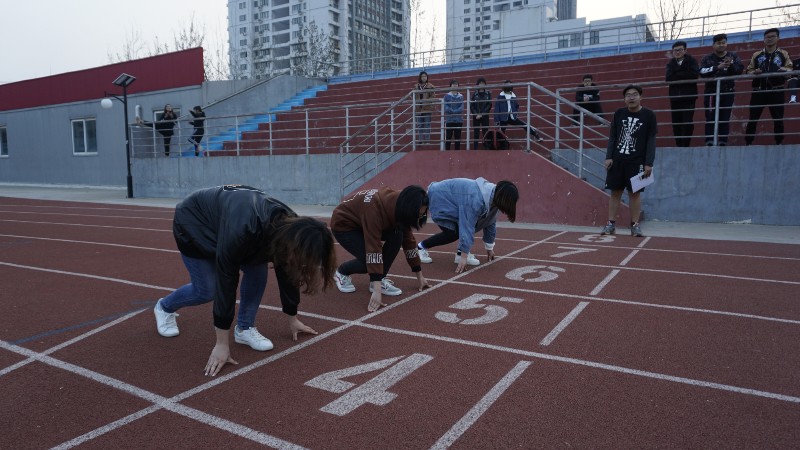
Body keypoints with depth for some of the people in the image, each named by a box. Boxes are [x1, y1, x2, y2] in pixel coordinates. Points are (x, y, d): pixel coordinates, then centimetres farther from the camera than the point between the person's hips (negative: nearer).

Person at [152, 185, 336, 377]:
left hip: (225, 213, 5)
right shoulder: (240, 231, -45)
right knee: (206, 290, -1)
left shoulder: (292, 228, -24)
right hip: (193, 222, -5)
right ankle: (165, 307, 29)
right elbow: (226, 283, -36)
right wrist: (222, 344, -29)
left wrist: (293, 319, 4)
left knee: (257, 271, -12)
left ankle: (244, 328, 6)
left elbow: (287, 274, -8)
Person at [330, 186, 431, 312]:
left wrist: (419, 276, -4)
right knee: (368, 260, -24)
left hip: (363, 222, 7)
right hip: (343, 224, -7)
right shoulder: (375, 207, -39)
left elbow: (408, 240, -7)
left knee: (397, 235, -17)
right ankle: (341, 272, 7)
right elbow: (373, 247, -42)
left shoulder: (400, 206, -16)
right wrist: (377, 291, -44)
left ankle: (379, 280, -5)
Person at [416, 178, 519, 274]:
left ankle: (461, 253, 0)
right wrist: (464, 256, -33)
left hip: (451, 200, 9)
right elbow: (467, 226, -36)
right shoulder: (476, 199, -36)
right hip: (439, 198, -8)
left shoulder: (493, 196, -8)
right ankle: (421, 246, 5)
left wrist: (489, 247, 12)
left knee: (476, 222, -7)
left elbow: (490, 222, 5)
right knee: (453, 233, -12)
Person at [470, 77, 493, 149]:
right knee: (476, 133, 0)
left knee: (485, 133, -1)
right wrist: (476, 114, -12)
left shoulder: (488, 93, 5)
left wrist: (482, 114, -11)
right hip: (476, 117, 0)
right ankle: (475, 149, 1)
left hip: (485, 116, 0)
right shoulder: (474, 94, 5)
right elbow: (471, 105, 1)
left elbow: (489, 105, -2)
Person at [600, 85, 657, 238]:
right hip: (617, 160, 2)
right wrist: (608, 157, -1)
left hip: (637, 162, -2)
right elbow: (612, 137, 8)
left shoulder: (649, 116, -2)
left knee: (635, 192, 1)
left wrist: (649, 163, -9)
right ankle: (611, 223, 12)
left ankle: (635, 225, 9)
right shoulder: (619, 114, 6)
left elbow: (651, 141, -3)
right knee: (615, 192, 5)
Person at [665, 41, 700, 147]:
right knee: (676, 122, 0)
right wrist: (685, 76, -10)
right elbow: (668, 78, -2)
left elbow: (695, 74, -11)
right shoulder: (670, 63, 13)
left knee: (687, 121, -9)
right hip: (675, 96, 3)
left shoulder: (691, 60, 5)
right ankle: (679, 145, 6)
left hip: (688, 96, -3)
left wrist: (677, 75, -9)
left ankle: (685, 144, -6)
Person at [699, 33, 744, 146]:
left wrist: (731, 65, -23)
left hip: (728, 92, 1)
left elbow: (740, 69, -4)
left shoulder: (733, 56, 11)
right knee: (711, 118, -6)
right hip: (711, 92, -1)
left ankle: (723, 141, 3)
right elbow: (702, 72, -11)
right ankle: (709, 141, -7)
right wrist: (718, 67, -24)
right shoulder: (707, 58, 7)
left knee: (725, 118, 0)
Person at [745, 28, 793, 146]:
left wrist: (783, 69, -16)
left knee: (778, 118, -1)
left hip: (776, 91, -1)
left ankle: (779, 143, 7)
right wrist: (754, 72, -9)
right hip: (759, 91, 1)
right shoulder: (756, 55, 14)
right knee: (753, 118, -2)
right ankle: (748, 143, 2)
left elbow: (790, 69, 6)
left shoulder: (783, 54, 11)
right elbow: (748, 70, 13)